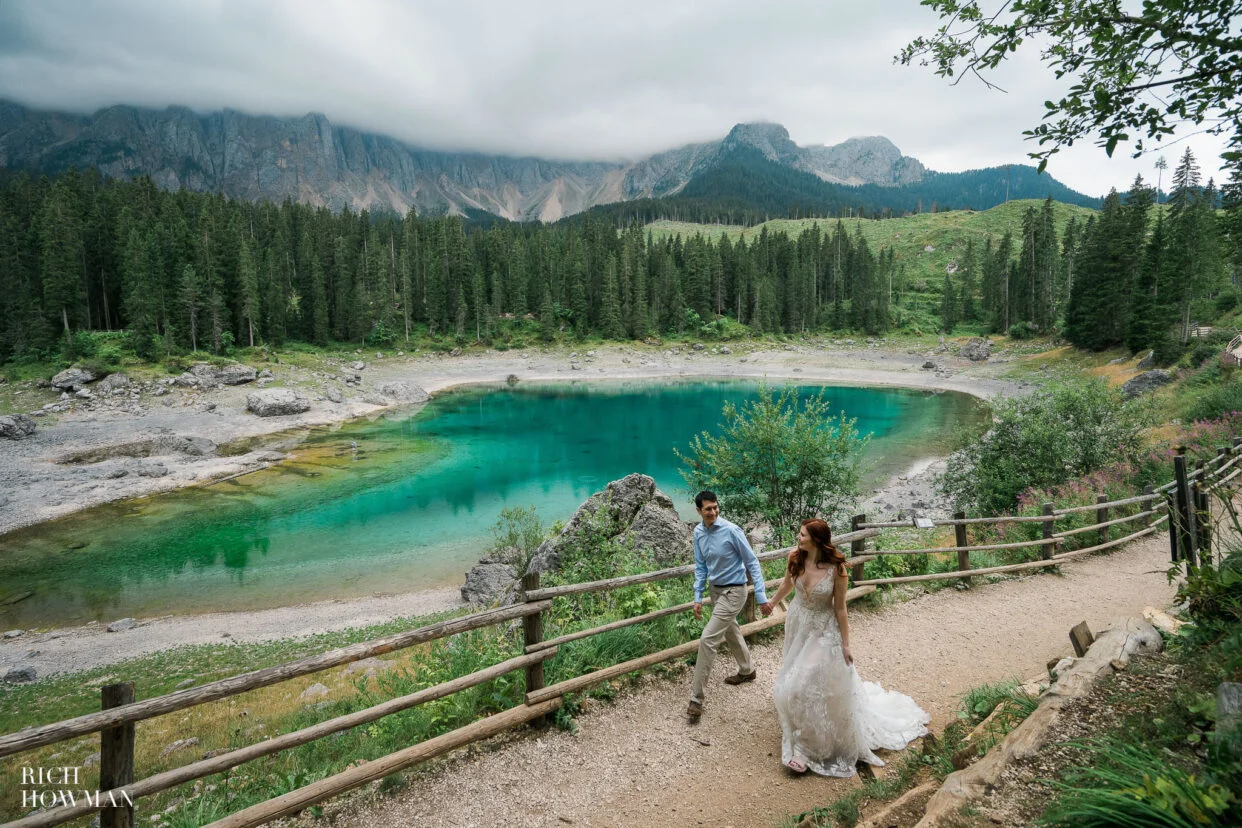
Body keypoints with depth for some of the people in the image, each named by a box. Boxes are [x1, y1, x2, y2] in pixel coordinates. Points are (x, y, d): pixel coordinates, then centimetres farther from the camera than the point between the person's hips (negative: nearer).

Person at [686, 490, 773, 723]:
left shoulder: (731, 531, -23)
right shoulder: (698, 532, -4)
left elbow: (752, 562, -17)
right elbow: (700, 567, 4)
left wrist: (761, 596, -18)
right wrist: (698, 597, -2)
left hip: (733, 592, -7)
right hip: (716, 590, 7)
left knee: (707, 640, -12)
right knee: (731, 633, 27)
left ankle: (696, 699, -3)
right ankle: (747, 670, 54)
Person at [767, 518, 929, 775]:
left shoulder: (836, 569, -27)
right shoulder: (795, 558, -16)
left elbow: (839, 608, -16)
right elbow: (786, 585, 5)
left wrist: (845, 644, -9)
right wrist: (770, 603, 21)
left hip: (823, 631, -4)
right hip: (797, 625, 5)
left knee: (822, 684, -1)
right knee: (797, 681, 19)